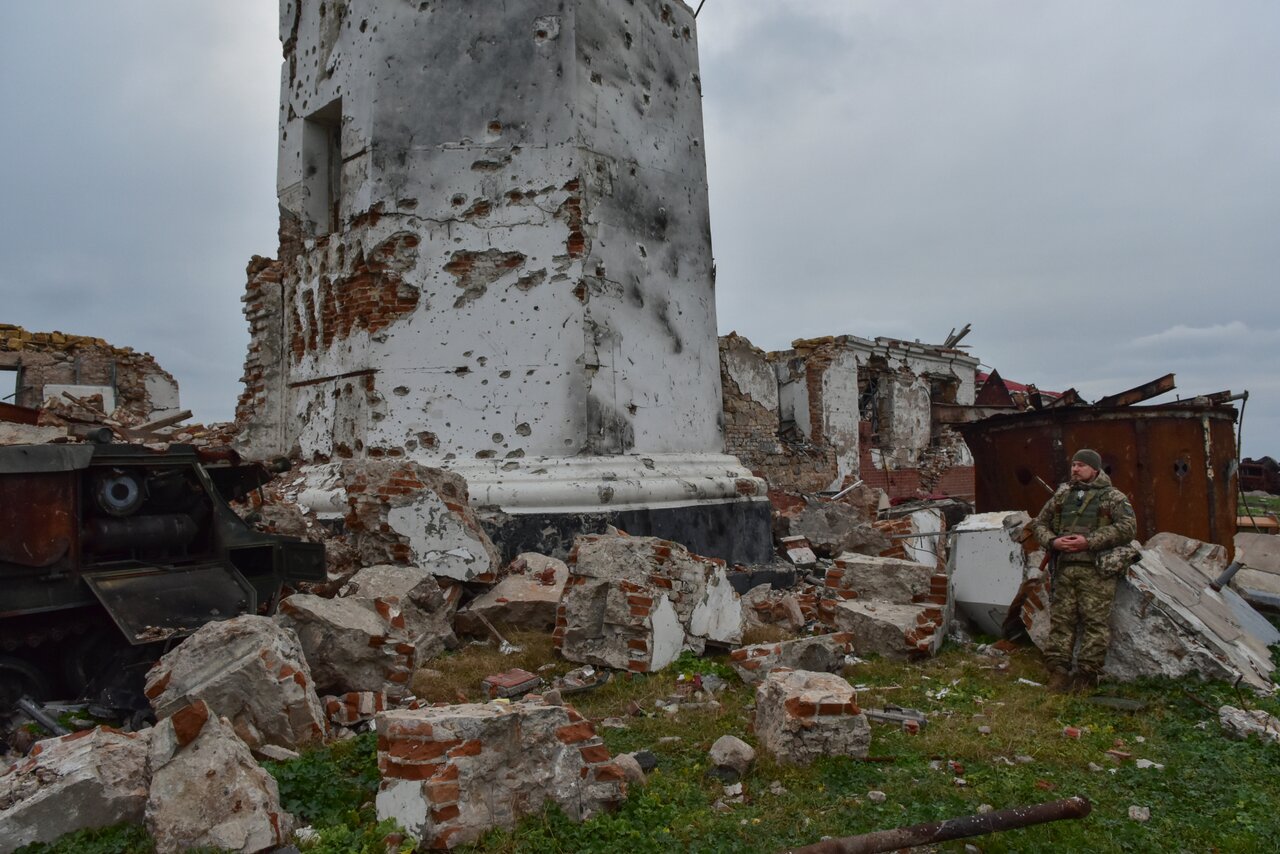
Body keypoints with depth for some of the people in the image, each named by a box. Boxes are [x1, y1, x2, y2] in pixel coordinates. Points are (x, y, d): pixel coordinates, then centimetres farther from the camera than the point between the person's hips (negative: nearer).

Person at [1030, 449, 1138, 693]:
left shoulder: (1113, 497, 5)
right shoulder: (1061, 496, 19)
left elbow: (1128, 527, -8)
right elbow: (1039, 524, 20)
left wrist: (1090, 541, -15)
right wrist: (1052, 541, -2)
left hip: (1097, 569, -4)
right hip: (1064, 568, 4)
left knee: (1095, 621, -5)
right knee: (1061, 618, 1)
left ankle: (1087, 673, 1)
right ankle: (1058, 668, 5)